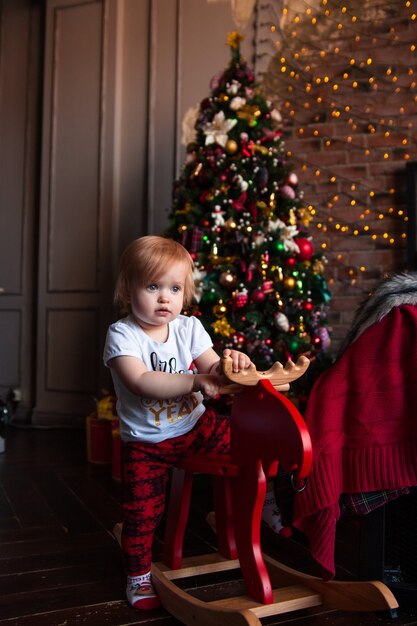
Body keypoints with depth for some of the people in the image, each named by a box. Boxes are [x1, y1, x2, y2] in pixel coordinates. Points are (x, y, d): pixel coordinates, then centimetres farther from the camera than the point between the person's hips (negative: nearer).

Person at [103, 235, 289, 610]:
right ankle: (138, 576, 29)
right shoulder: (122, 334, -18)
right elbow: (140, 382, -34)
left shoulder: (189, 328, -4)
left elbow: (211, 370, -9)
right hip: (145, 443, -2)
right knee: (143, 513, 5)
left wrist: (230, 363, -33)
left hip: (196, 425, 3)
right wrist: (195, 381, -44)